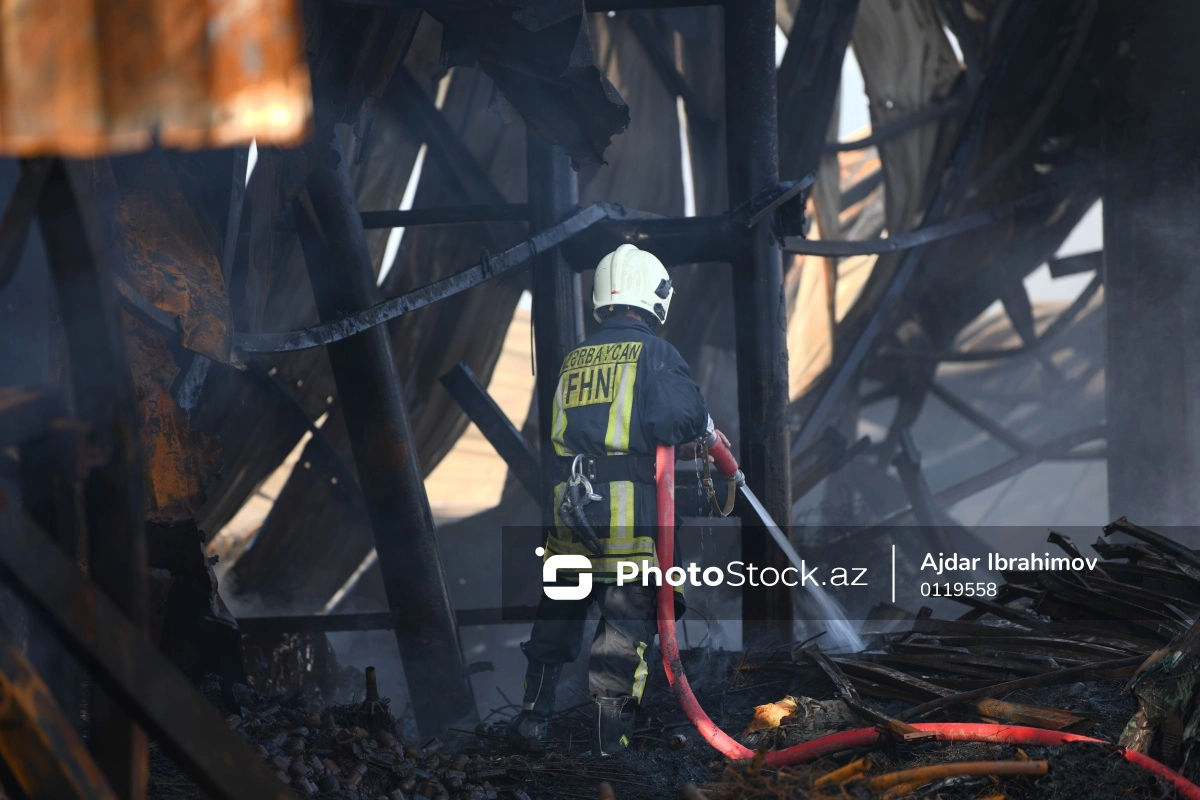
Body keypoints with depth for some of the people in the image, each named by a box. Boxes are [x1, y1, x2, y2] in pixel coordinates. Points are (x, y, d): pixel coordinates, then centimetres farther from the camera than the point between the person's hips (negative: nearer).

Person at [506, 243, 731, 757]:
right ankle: (611, 731, 2)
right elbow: (684, 416, -17)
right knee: (627, 617, 3)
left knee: (558, 611, 15)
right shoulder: (654, 353, -2)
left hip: (565, 503, 5)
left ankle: (534, 717, 11)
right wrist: (707, 436, 6)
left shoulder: (573, 359, 15)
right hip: (629, 509, -4)